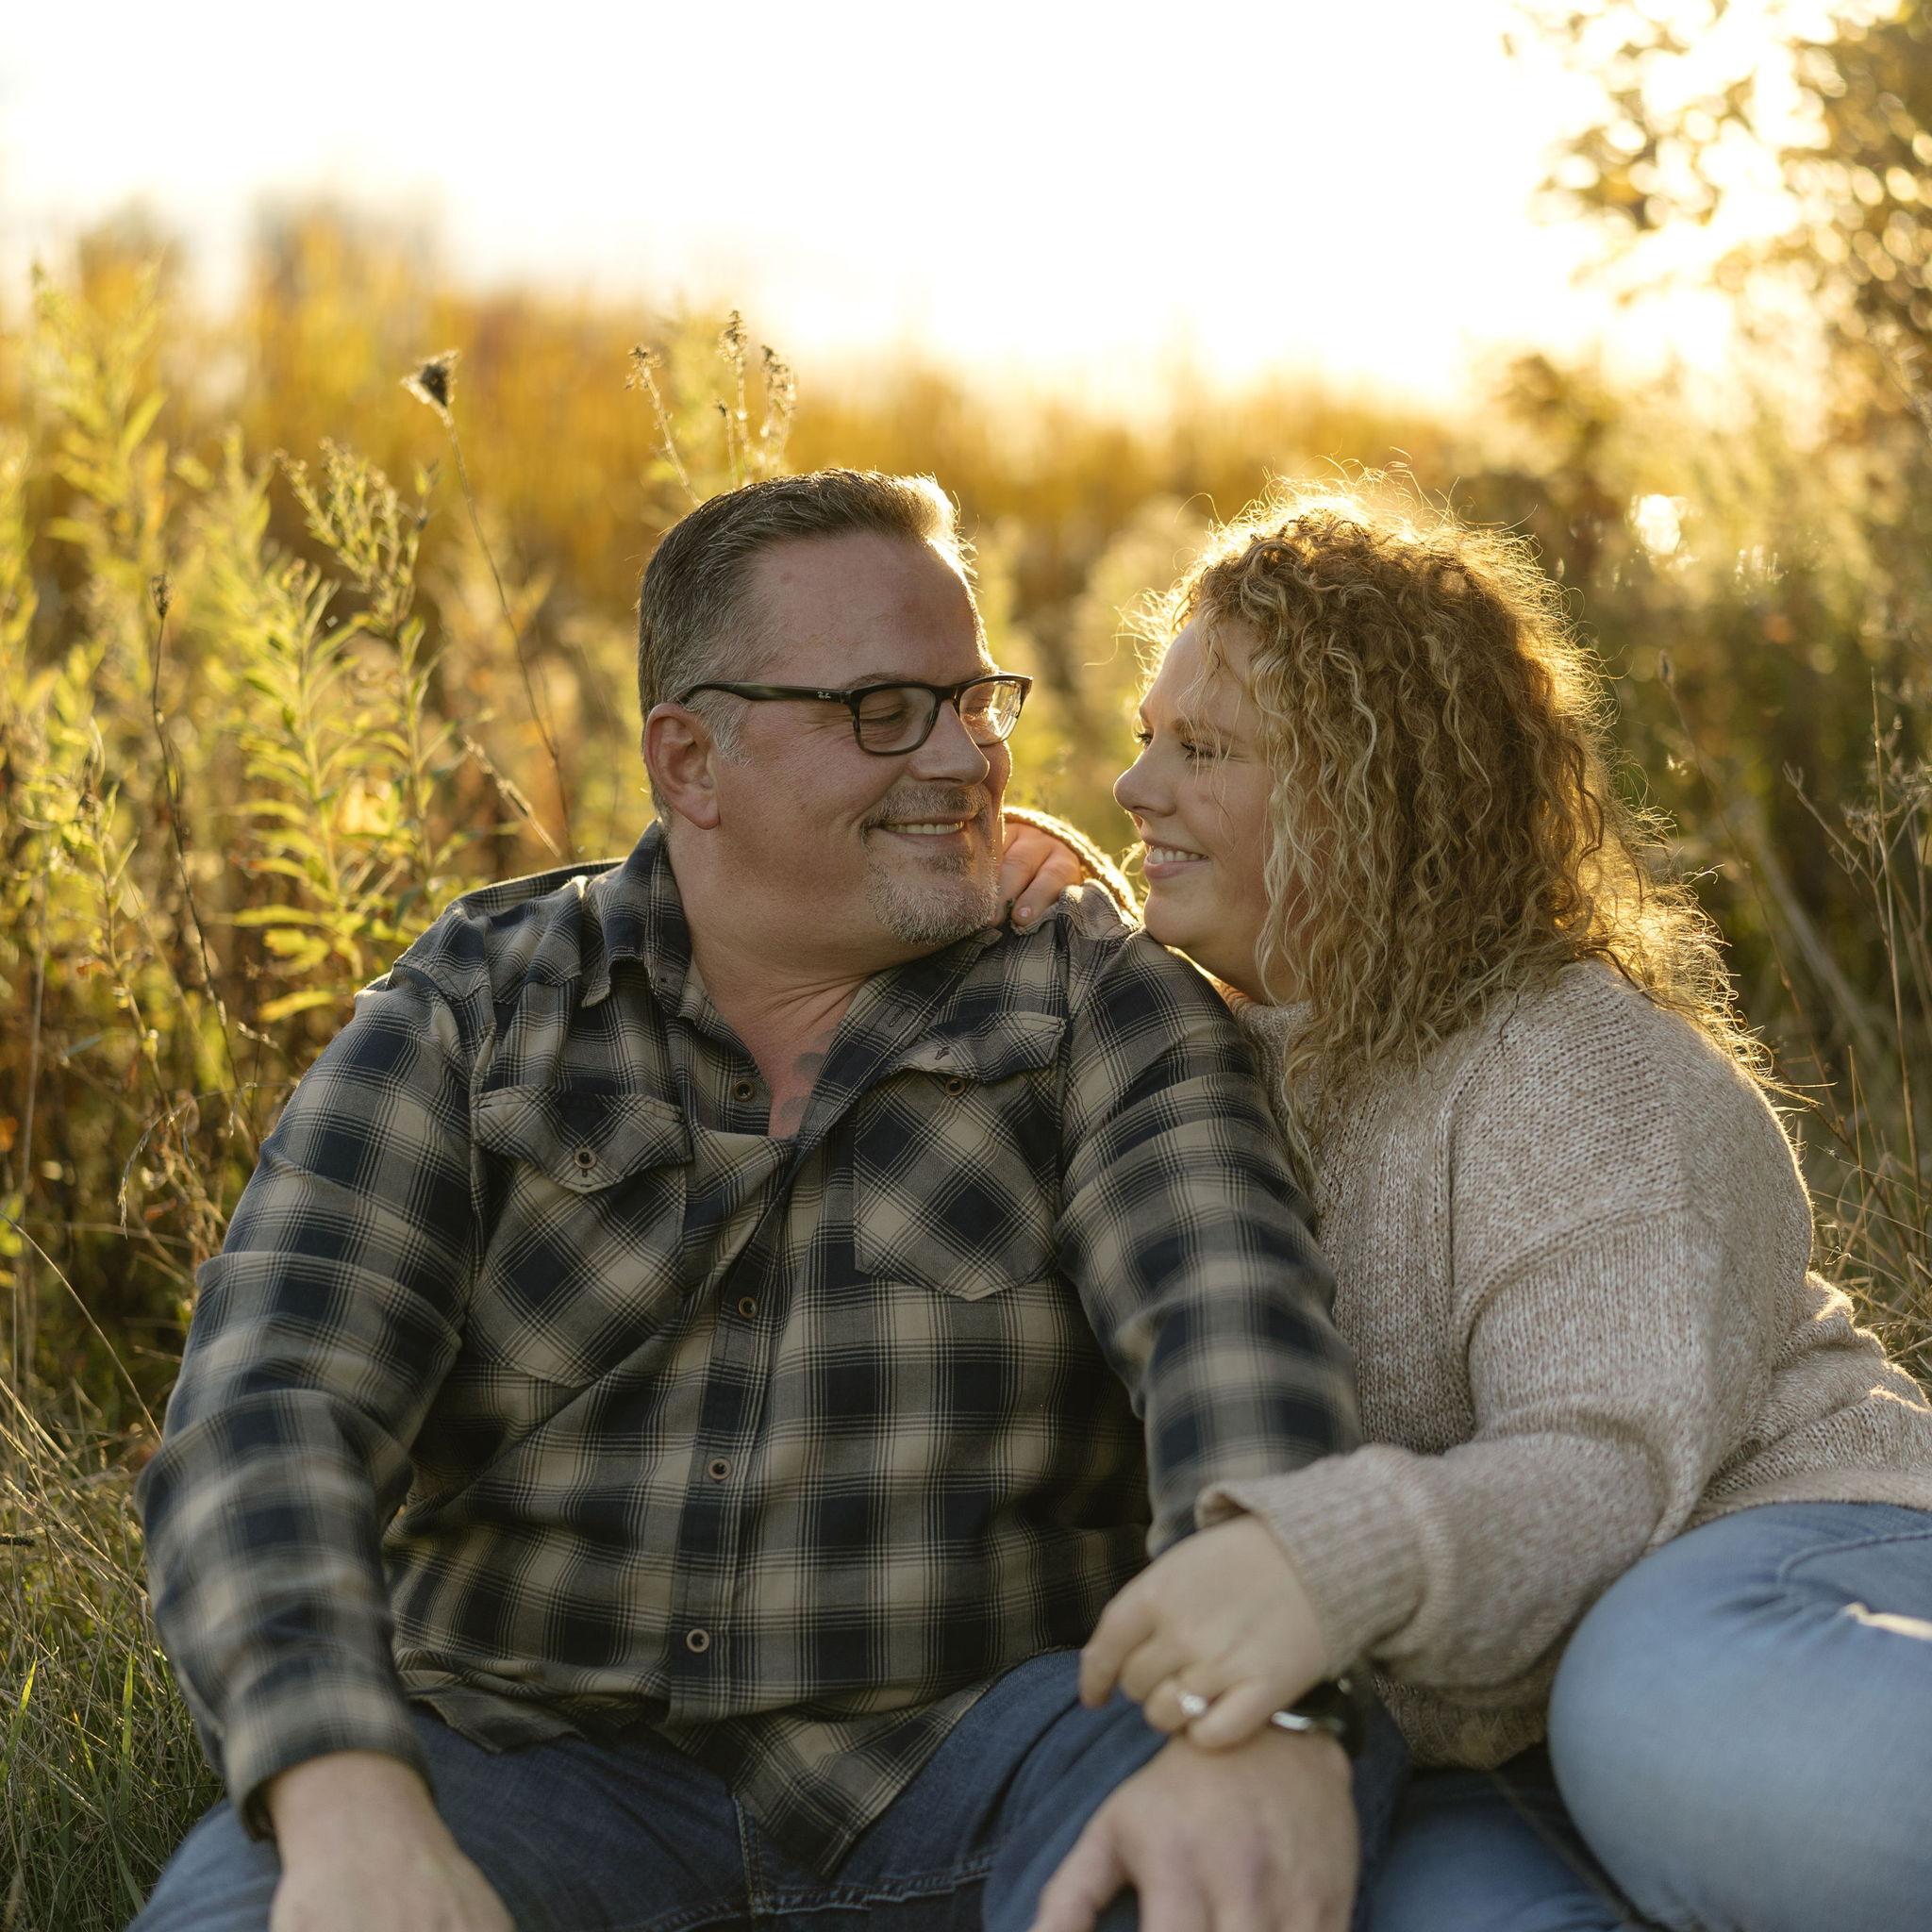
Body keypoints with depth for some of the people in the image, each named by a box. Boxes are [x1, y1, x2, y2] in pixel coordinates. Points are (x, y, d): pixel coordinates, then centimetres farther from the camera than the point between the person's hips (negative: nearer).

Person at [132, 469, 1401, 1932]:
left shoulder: (1106, 1007, 1)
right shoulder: (470, 1012, 2)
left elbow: (1237, 1338, -17)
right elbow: (269, 1419, -10)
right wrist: (348, 1802, -31)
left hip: (964, 1764, 1)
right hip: (549, 1759, 0)